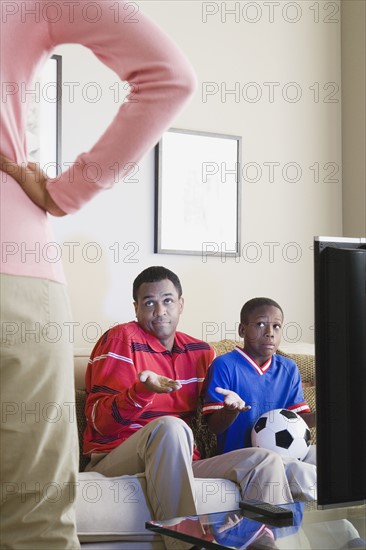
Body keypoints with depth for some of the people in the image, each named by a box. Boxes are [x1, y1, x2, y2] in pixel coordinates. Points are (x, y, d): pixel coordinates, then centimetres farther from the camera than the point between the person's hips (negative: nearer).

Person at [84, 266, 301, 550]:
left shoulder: (200, 352, 13)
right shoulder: (122, 338, -5)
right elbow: (99, 420, -12)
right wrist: (143, 390, -30)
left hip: (178, 463, 6)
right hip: (115, 460, -6)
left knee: (266, 460, -9)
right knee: (170, 426, -37)